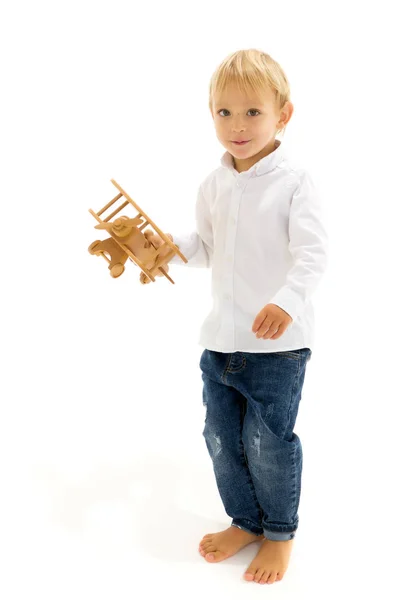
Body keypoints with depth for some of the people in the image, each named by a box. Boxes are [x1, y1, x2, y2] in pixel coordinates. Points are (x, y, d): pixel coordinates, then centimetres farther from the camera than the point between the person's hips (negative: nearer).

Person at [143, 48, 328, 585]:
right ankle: (245, 521, 38)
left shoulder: (294, 182, -11)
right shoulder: (214, 185, 7)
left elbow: (313, 254, -19)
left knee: (268, 442, 5)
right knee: (221, 437, 15)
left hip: (278, 341, -6)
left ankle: (280, 532, 31)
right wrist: (173, 247, -2)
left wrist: (288, 300, -36)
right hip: (221, 338, 6)